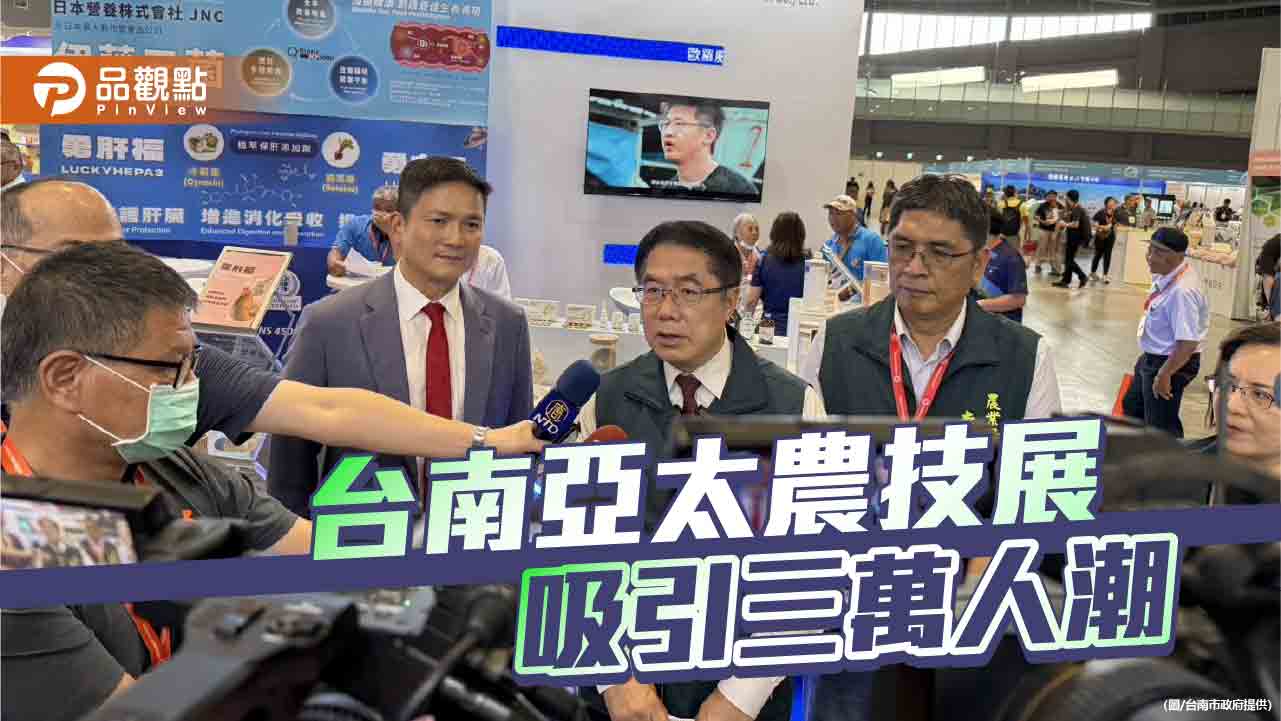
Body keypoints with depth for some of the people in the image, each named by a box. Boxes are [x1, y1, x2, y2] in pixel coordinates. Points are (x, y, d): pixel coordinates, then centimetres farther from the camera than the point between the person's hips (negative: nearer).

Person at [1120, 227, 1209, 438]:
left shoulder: (1182, 291, -33)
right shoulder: (1167, 275, -5)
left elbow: (1188, 343, -33)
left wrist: (1164, 374, -27)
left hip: (1173, 363, -10)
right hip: (1152, 357, 10)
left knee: (1161, 424, 5)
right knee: (1132, 406, 28)